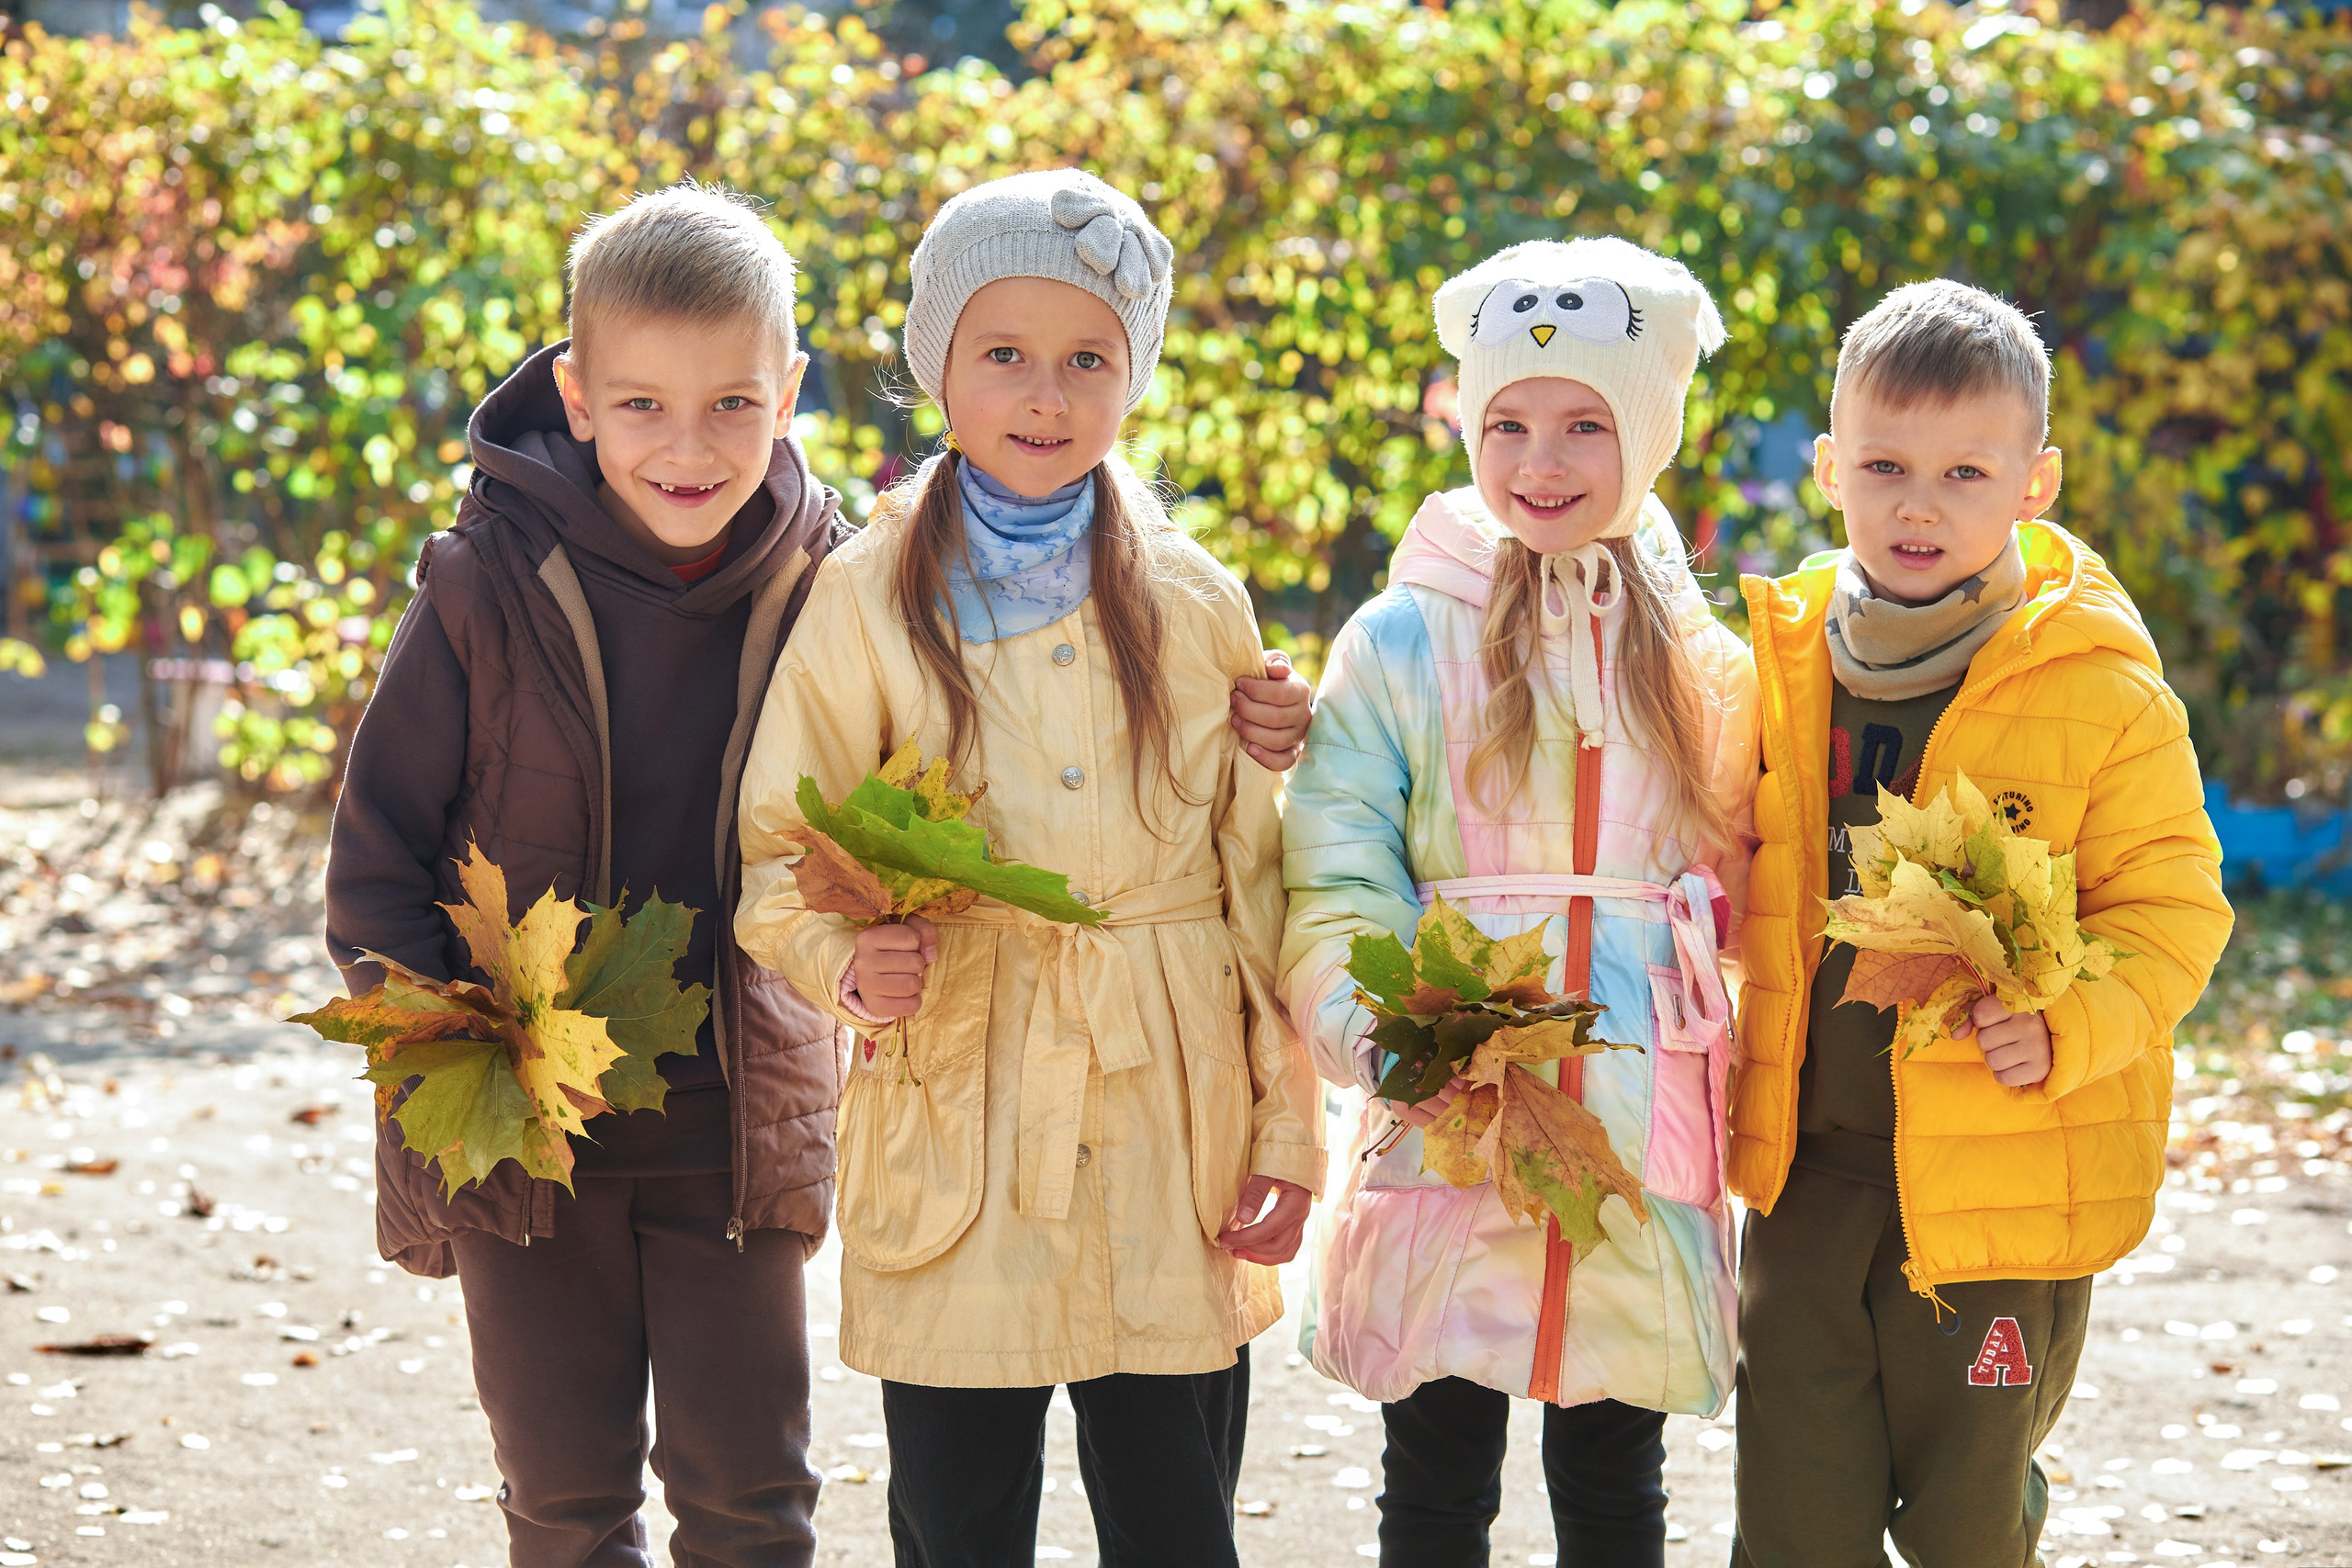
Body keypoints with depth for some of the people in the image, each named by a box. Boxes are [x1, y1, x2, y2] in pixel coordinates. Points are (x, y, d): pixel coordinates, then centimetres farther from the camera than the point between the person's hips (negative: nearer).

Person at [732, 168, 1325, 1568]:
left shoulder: (1195, 607, 6)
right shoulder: (869, 601, 0)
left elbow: (1262, 879, 7)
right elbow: (783, 856, 3)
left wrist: (1288, 1128, 3)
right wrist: (848, 956, -18)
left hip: (1168, 1136, 1)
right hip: (955, 1123, -1)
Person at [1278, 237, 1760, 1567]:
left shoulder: (1707, 662, 9)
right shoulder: (1406, 641, -2)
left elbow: (1735, 891, 14)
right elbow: (1334, 873, -7)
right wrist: (1381, 1032, -23)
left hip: (1643, 1144, 2)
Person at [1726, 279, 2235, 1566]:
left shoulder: (2102, 691, -11)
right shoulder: (1780, 659, 3)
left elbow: (2168, 906, -8)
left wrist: (2069, 1027, -23)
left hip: (2004, 1181, -4)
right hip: (1806, 1168, 4)